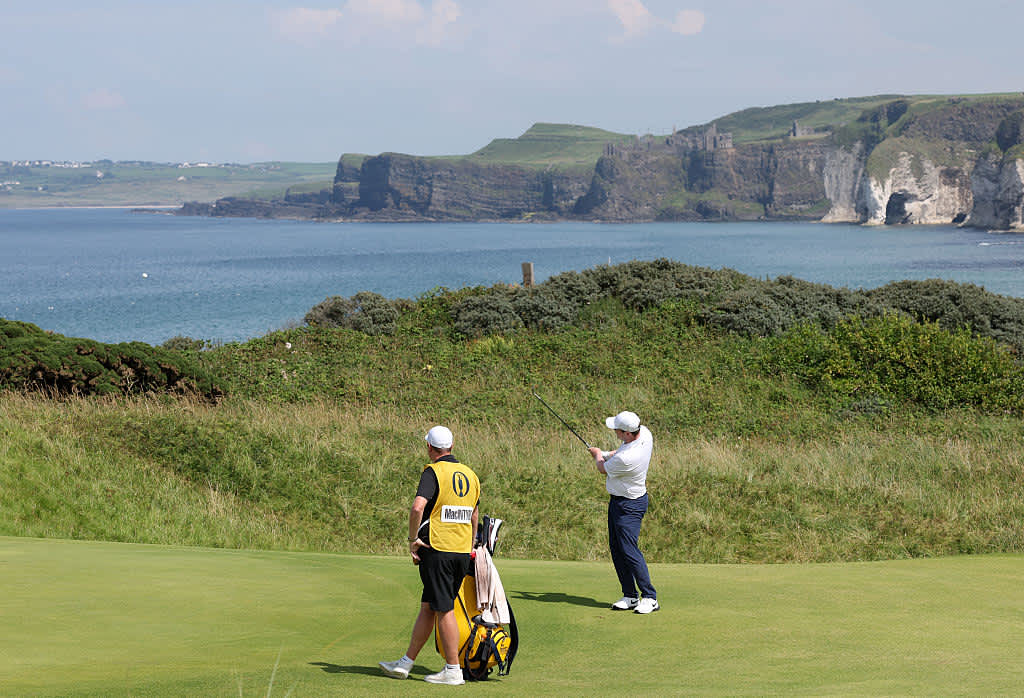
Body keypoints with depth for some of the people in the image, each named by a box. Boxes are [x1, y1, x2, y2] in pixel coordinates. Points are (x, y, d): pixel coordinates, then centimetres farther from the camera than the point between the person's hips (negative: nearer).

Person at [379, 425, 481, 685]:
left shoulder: (433, 471, -10)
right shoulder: (470, 474, 12)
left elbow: (417, 507, -24)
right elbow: (474, 516, 21)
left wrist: (413, 540, -13)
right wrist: (469, 548, 30)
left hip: (437, 549, -7)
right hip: (463, 552, 7)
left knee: (444, 610, -1)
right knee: (428, 607, 13)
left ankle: (453, 670, 1)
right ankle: (406, 663, 20)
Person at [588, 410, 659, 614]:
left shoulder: (626, 459, -32)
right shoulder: (644, 433, -6)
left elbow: (603, 468, -9)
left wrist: (598, 455, 11)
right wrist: (607, 454, 14)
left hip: (629, 505, -10)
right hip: (617, 501, 10)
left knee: (629, 550, -12)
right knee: (616, 549, 10)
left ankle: (650, 598, -7)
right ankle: (630, 596, 14)